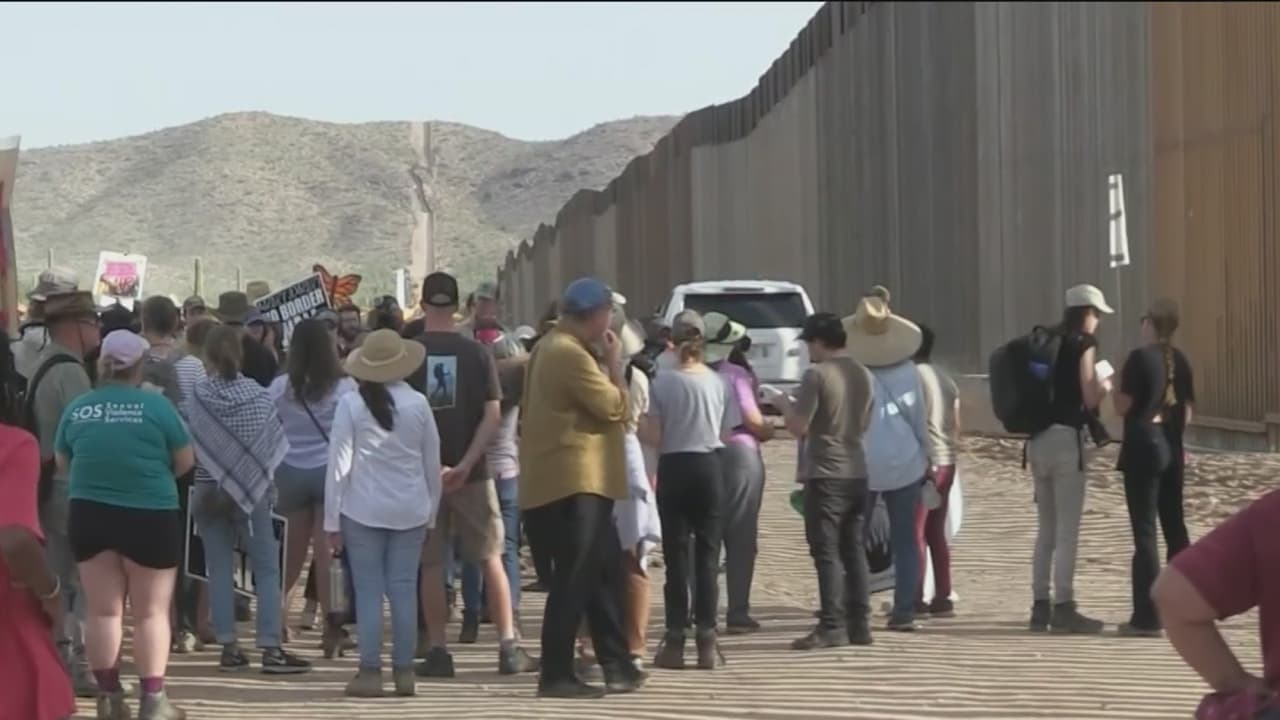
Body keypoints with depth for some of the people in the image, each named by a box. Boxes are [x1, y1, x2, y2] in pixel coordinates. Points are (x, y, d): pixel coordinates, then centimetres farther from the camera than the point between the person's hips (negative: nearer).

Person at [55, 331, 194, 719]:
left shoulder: (77, 408, -1)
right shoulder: (155, 405, -11)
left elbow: (63, 462, 11)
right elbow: (185, 461, -4)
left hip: (89, 515, 4)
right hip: (149, 516, -4)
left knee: (103, 611, 11)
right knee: (151, 612, 4)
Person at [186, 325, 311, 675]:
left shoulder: (197, 396, -6)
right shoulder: (258, 395, -6)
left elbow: (188, 445, -4)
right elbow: (275, 445, -3)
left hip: (209, 491, 1)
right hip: (252, 491, -1)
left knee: (218, 568, 8)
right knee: (266, 568, 3)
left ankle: (229, 646, 7)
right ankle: (270, 648, -3)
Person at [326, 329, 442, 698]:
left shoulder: (351, 404, -6)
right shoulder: (417, 404, 0)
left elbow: (338, 464, -6)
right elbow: (433, 463, 6)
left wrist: (332, 520, 0)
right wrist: (431, 513, 17)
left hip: (363, 511, -2)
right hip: (410, 511, 2)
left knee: (368, 591, 2)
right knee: (404, 590, 6)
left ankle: (370, 672, 0)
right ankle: (404, 672, 9)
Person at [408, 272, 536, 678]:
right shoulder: (477, 354, -2)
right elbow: (493, 416, -9)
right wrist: (466, 464, -13)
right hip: (471, 473, 0)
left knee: (431, 565, 6)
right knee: (490, 558, 7)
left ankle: (438, 652, 5)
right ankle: (508, 647, 3)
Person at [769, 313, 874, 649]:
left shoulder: (817, 375, -14)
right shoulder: (862, 374, 10)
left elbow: (799, 426, -16)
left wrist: (782, 402, 2)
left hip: (826, 474, -7)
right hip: (857, 472, 7)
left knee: (827, 552, -5)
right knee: (854, 550, 11)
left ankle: (832, 627, -8)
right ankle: (859, 624, 12)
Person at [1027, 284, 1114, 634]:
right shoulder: (1083, 344, -7)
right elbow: (1090, 399, -13)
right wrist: (1105, 386, 8)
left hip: (1038, 440, 7)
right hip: (1066, 439, -7)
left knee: (1046, 529, 13)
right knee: (1068, 530, -4)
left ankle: (1041, 605, 13)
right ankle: (1063, 608, -5)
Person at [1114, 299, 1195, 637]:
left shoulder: (1140, 358, -11)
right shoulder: (1180, 361, 8)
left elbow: (1122, 407, -13)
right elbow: (1187, 411, 11)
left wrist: (1115, 384, 5)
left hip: (1144, 446, -6)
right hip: (1172, 447, 6)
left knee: (1145, 530, -5)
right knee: (1175, 527, 13)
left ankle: (1147, 616, -8)